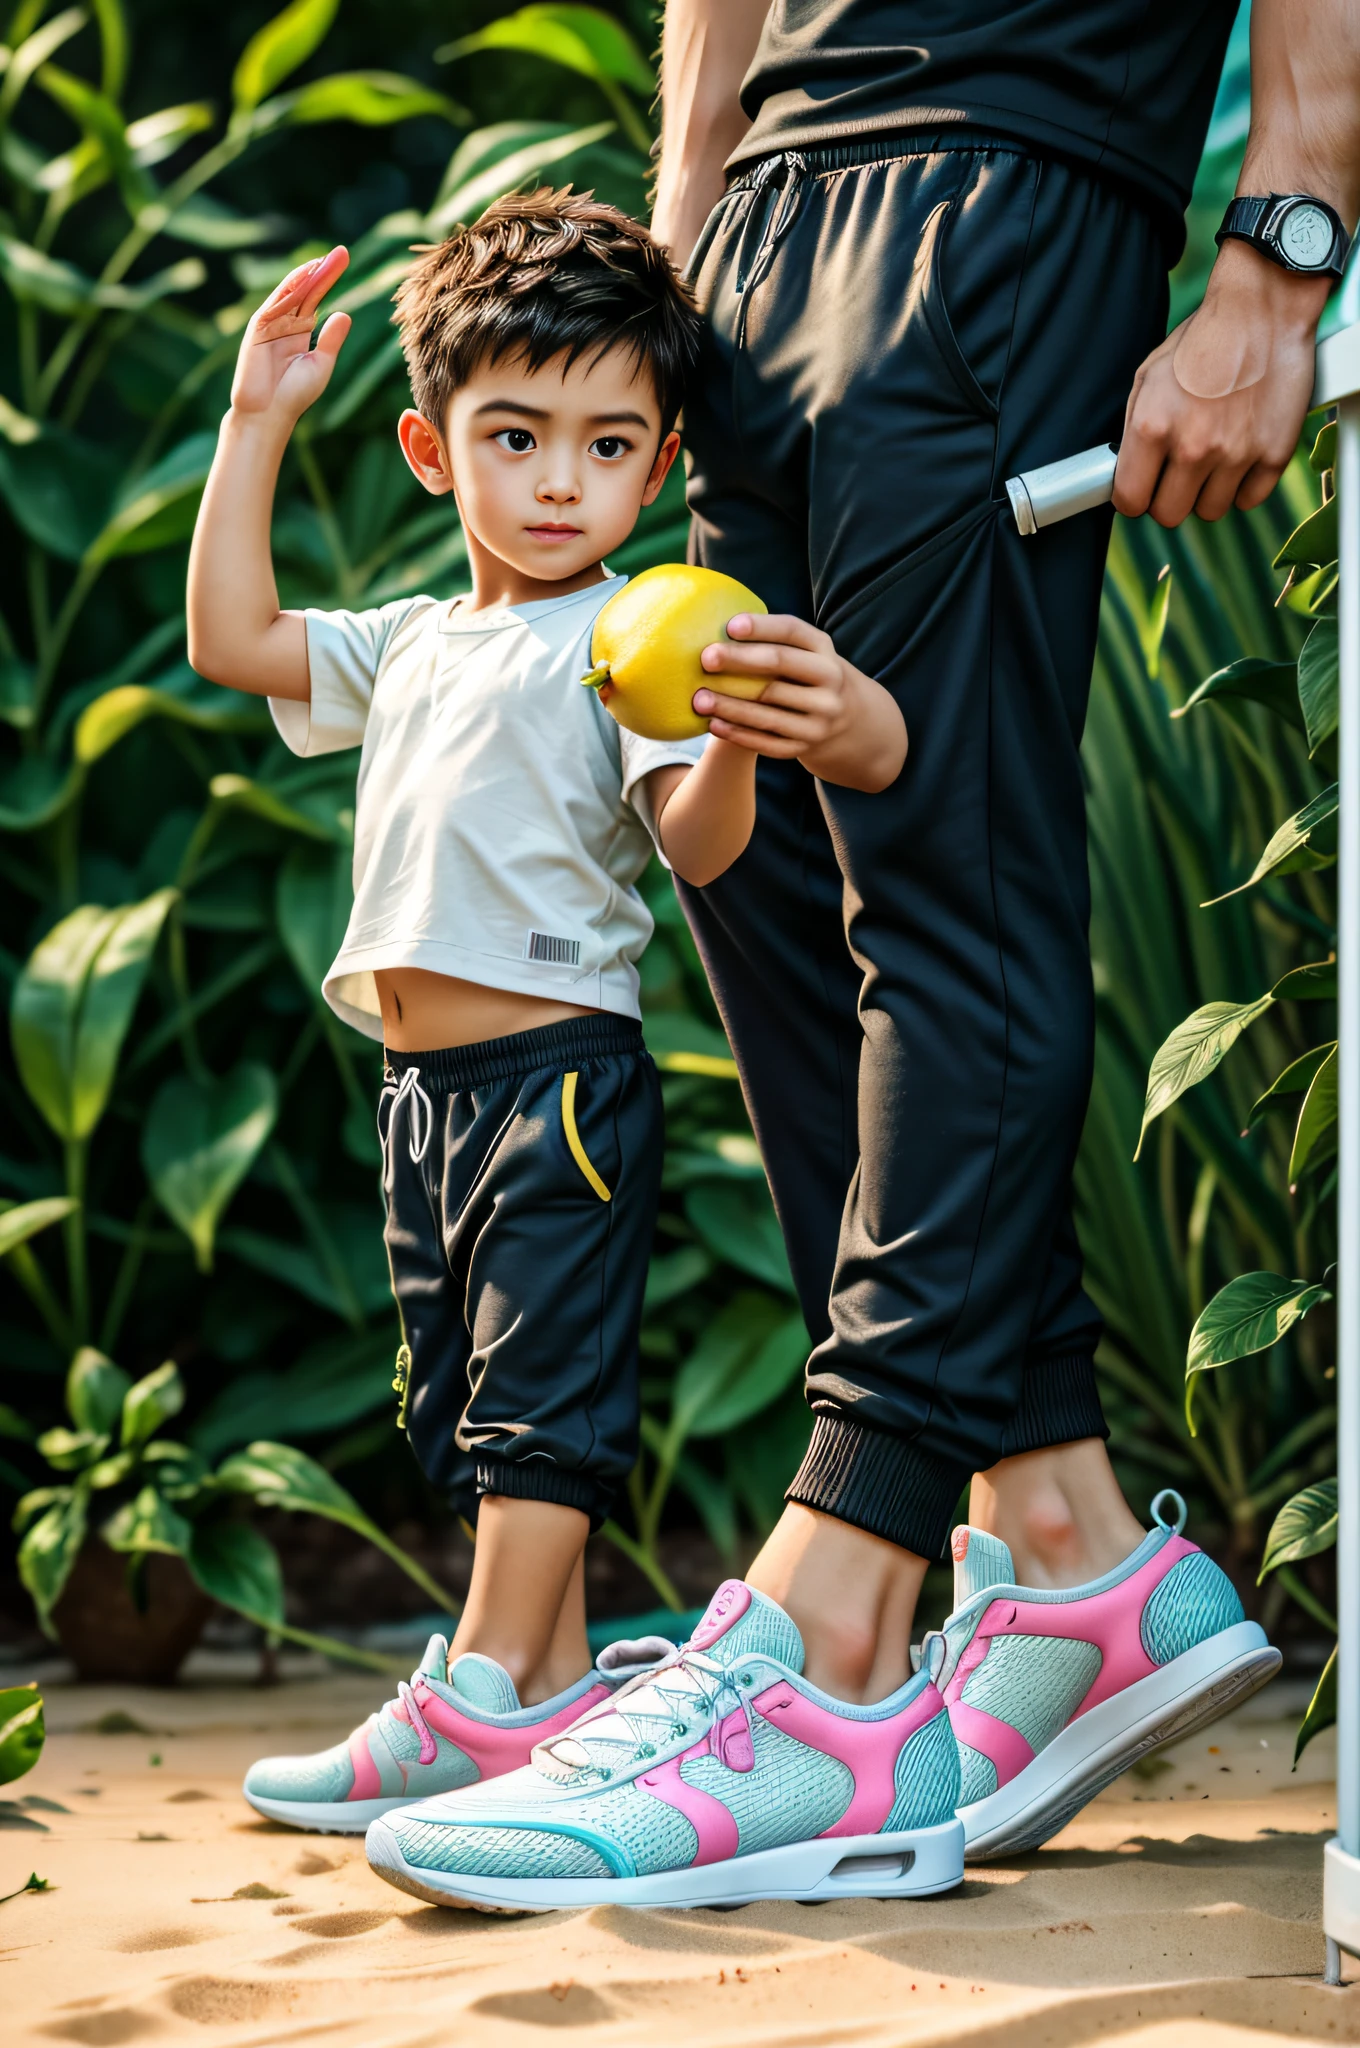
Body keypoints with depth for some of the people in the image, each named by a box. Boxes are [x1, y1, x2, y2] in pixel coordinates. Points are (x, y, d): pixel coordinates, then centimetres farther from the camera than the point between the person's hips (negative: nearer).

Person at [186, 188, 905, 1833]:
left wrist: (736, 750, -40)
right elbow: (230, 637, 18)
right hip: (427, 1082, 9)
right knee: (462, 1399, 12)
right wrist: (255, 423, 17)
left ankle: (484, 1697, -4)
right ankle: (556, 1683, 20)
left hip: (558, 1065, -8)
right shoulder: (406, 647, 17)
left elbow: (695, 844, -17)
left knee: (543, 1385, -6)